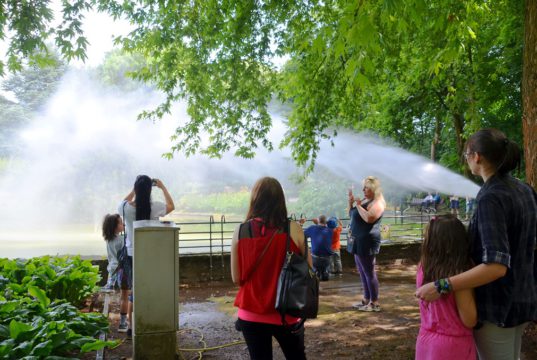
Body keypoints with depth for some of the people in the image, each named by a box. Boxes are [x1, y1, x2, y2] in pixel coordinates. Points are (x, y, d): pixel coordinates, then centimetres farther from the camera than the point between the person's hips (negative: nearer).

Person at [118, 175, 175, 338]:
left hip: (132, 255, 2)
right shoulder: (154, 207, -16)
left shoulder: (126, 207, -11)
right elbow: (171, 206, 5)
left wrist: (134, 190, 14)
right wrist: (163, 187, 11)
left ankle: (131, 327, 20)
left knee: (133, 291, 13)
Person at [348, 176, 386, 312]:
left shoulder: (377, 203, -14)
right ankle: (366, 299, 23)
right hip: (359, 241, 10)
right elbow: (352, 215, 23)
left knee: (369, 272, -6)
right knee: (363, 272, 15)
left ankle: (375, 303, 0)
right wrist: (351, 201, 8)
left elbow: (369, 218, -31)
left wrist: (358, 205, -20)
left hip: (367, 241, -10)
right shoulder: (365, 200, 15)